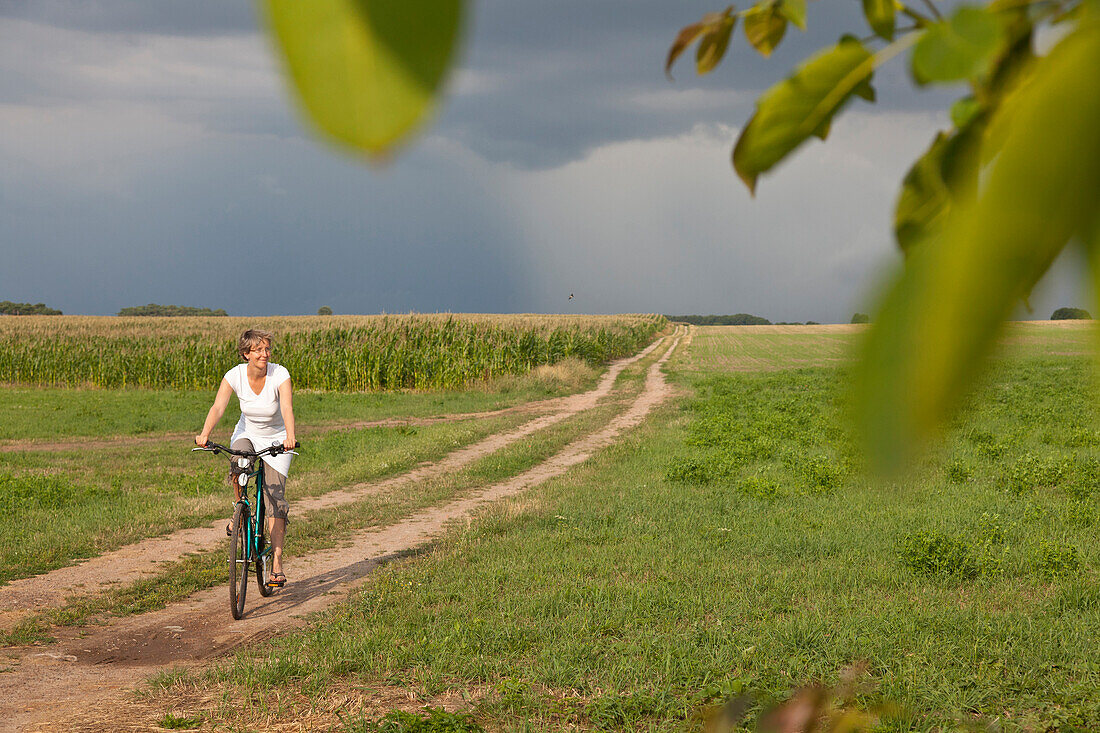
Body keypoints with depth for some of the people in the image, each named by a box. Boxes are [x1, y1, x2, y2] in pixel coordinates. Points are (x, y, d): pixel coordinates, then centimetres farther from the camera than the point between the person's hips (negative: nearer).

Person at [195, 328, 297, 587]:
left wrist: (290, 437, -54)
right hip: (246, 434, 1)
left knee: (275, 501, -12)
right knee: (237, 464, -34)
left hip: (276, 440, -1)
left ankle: (277, 564, -9)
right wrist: (204, 434, -46)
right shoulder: (235, 375, -16)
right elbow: (218, 406, -28)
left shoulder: (280, 375, -21)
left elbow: (287, 408, -35)